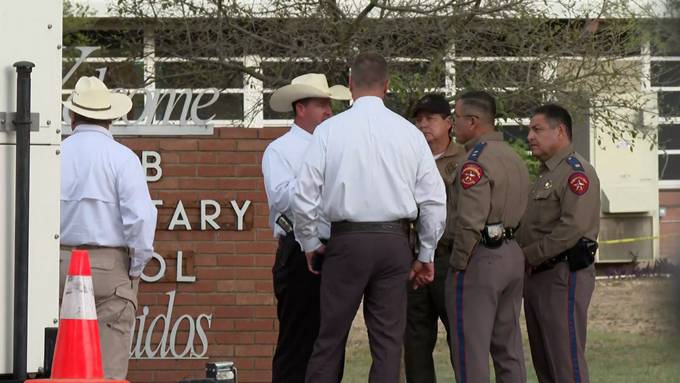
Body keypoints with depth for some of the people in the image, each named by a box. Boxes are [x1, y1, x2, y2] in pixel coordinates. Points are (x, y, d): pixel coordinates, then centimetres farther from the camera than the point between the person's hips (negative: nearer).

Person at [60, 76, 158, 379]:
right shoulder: (122, 158, -6)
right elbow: (140, 216, -12)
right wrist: (136, 268, 0)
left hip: (59, 264, 3)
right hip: (109, 265, -3)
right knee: (109, 365, -4)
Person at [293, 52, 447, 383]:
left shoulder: (329, 130, -4)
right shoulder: (409, 133, 2)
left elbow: (305, 196, -3)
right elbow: (434, 200, 4)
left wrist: (310, 244, 13)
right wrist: (426, 255, 16)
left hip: (347, 242, -1)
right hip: (395, 242, 2)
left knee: (330, 338, 5)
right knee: (388, 342, 6)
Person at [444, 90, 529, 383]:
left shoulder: (477, 161, -14)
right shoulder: (514, 157, 15)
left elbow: (470, 221, -20)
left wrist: (458, 264, -13)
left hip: (481, 259, -9)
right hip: (513, 255, 9)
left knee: (471, 348, -5)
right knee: (508, 347, 13)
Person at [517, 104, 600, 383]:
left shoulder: (576, 171, -11)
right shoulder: (546, 173, 21)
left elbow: (573, 228, -21)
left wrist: (528, 256, -16)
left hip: (563, 275, -10)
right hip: (537, 274, 10)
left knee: (566, 360, -10)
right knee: (543, 360, 12)